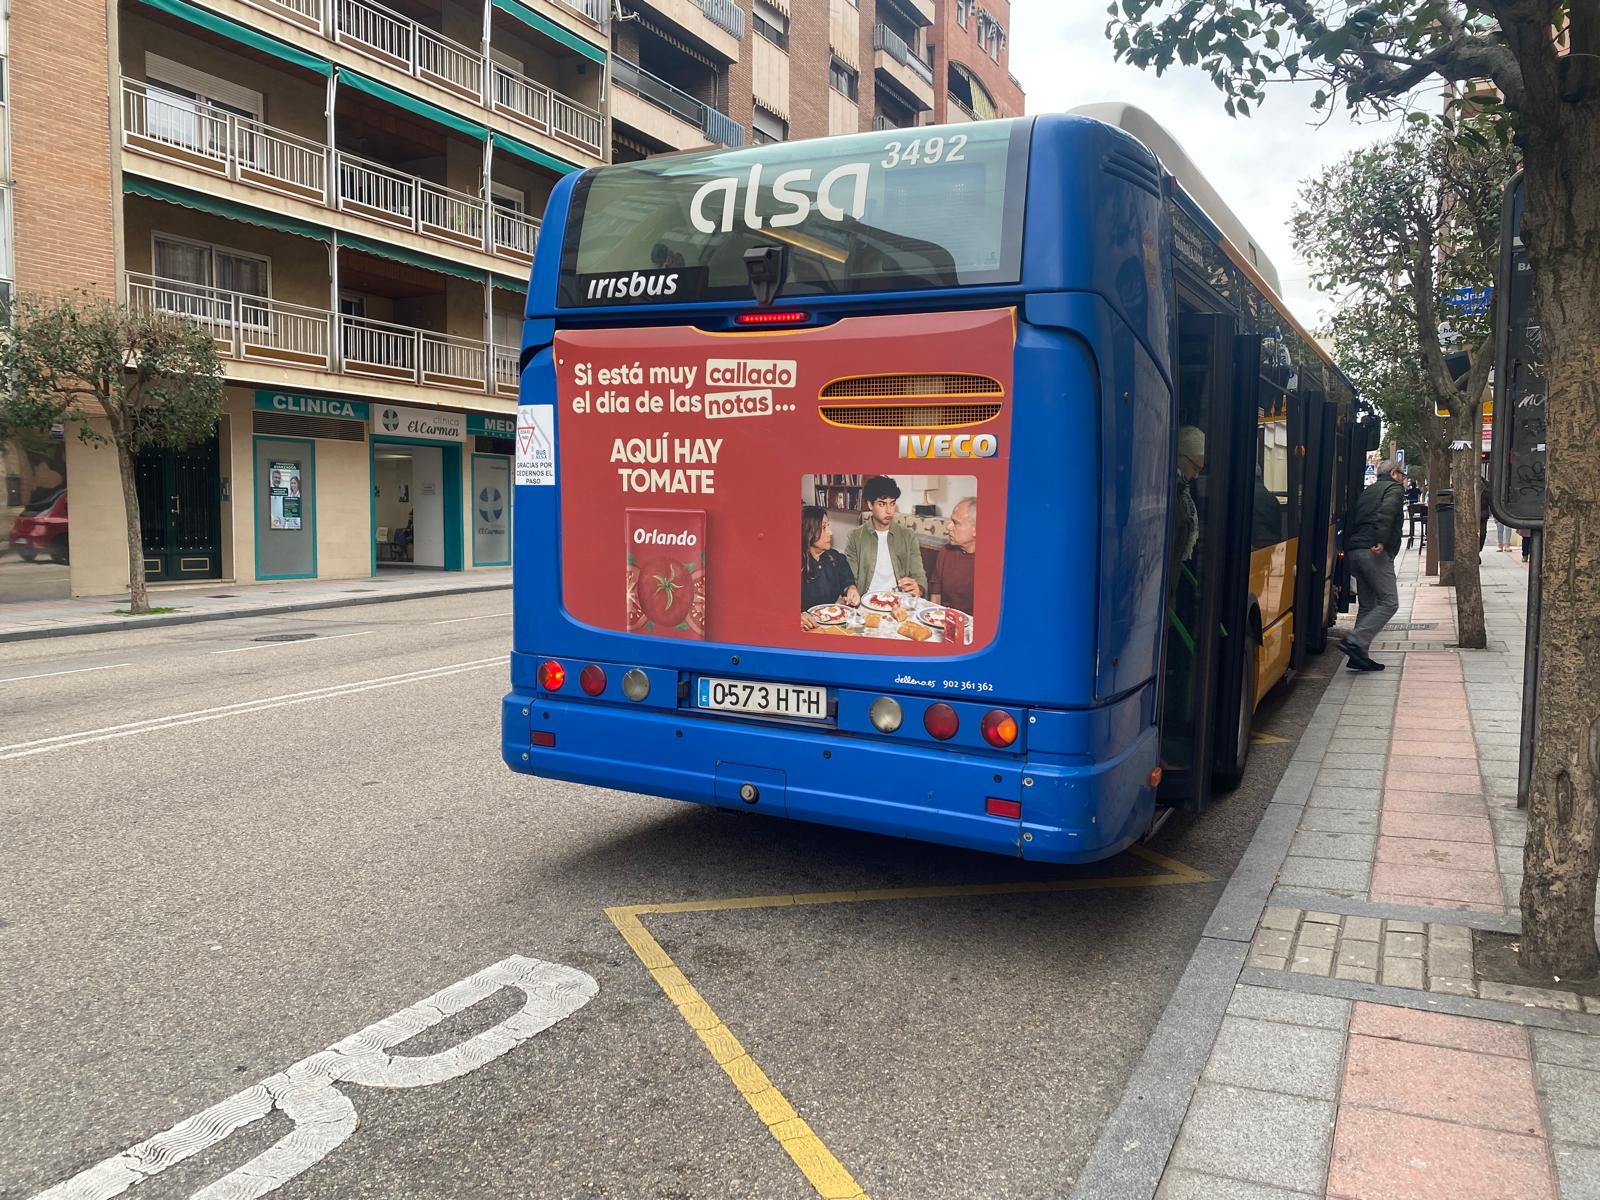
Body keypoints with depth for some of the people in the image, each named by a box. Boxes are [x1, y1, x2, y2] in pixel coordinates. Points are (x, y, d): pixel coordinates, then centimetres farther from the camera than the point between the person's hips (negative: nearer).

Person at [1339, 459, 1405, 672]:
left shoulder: (1367, 491, 26)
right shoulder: (1394, 489, 3)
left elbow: (1350, 521, 22)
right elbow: (1386, 512, -17)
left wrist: (1348, 550, 20)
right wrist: (1381, 541, -26)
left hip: (1354, 551, 8)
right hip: (1375, 552, -8)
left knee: (1367, 604, 13)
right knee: (1389, 602, -7)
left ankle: (1360, 655, 8)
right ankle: (1355, 642, -19)